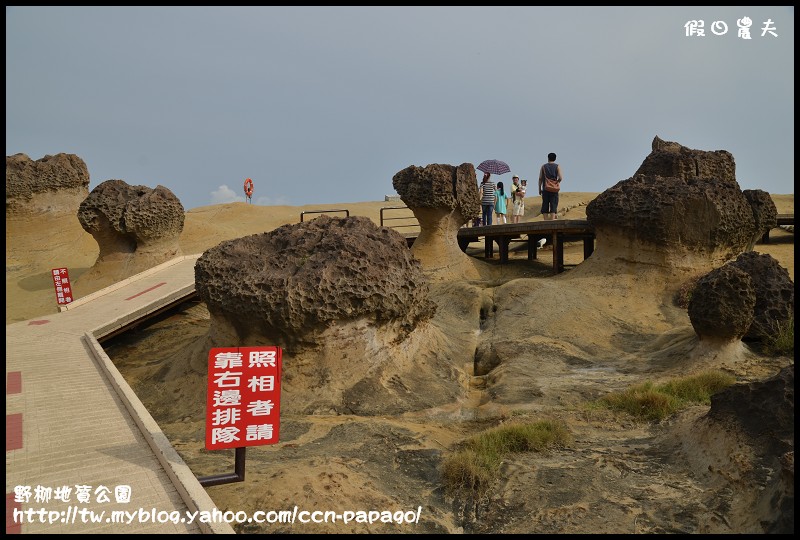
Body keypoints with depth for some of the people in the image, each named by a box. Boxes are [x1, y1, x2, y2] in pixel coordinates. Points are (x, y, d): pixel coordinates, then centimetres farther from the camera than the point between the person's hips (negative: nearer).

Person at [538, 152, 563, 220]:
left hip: (545, 189, 1)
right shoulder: (557, 166, 3)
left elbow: (540, 178, 3)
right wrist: (557, 183, 11)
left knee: (545, 205, 4)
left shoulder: (543, 166, 7)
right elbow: (560, 178, -9)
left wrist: (539, 189, 8)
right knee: (553, 205, -1)